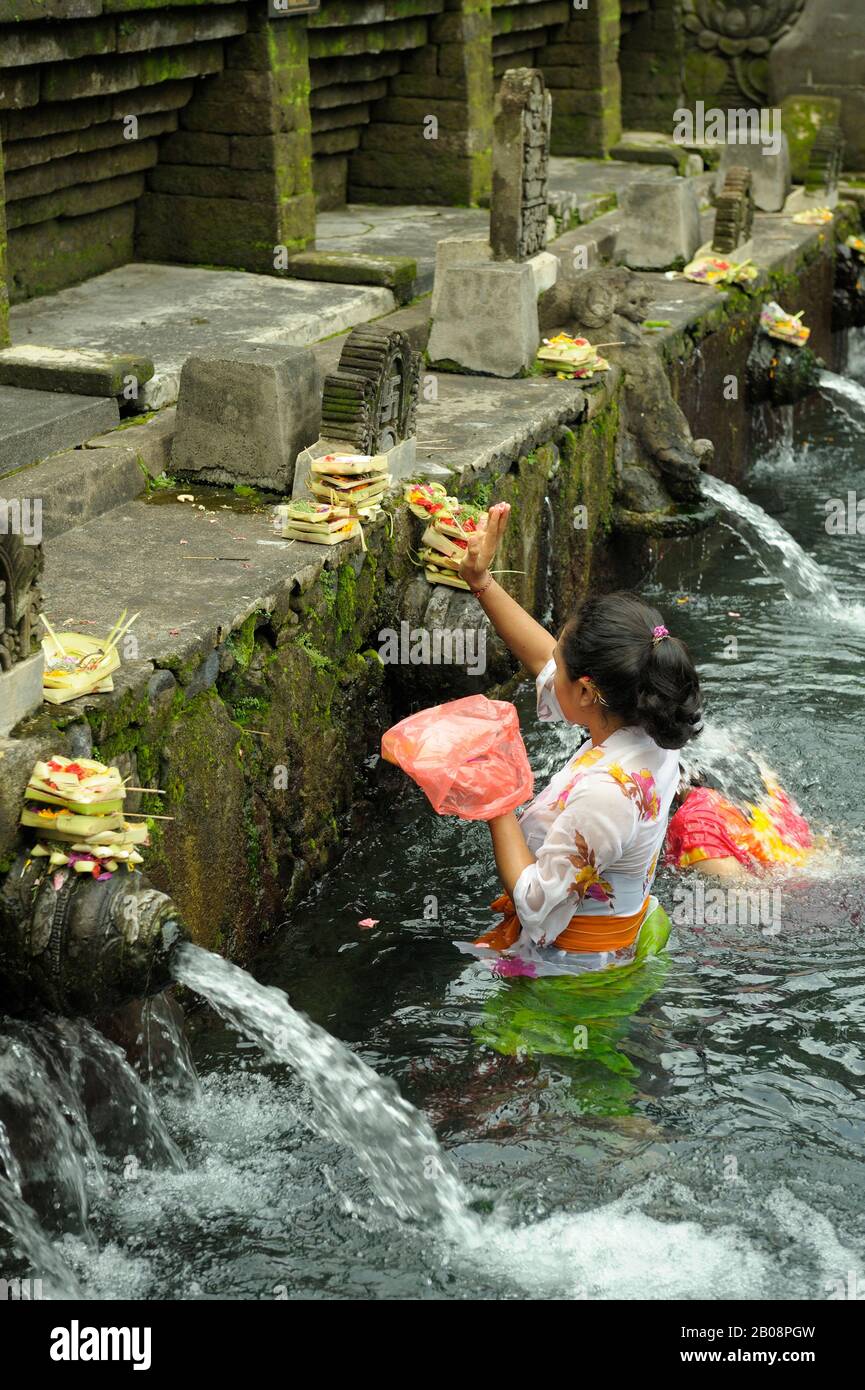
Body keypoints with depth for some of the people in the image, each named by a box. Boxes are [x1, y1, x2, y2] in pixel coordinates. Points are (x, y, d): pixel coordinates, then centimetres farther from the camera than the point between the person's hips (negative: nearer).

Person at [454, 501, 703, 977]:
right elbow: (545, 661, 6)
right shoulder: (648, 731, -9)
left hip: (570, 963, -9)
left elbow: (537, 906, -27)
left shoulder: (603, 793, -35)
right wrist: (481, 581, 8)